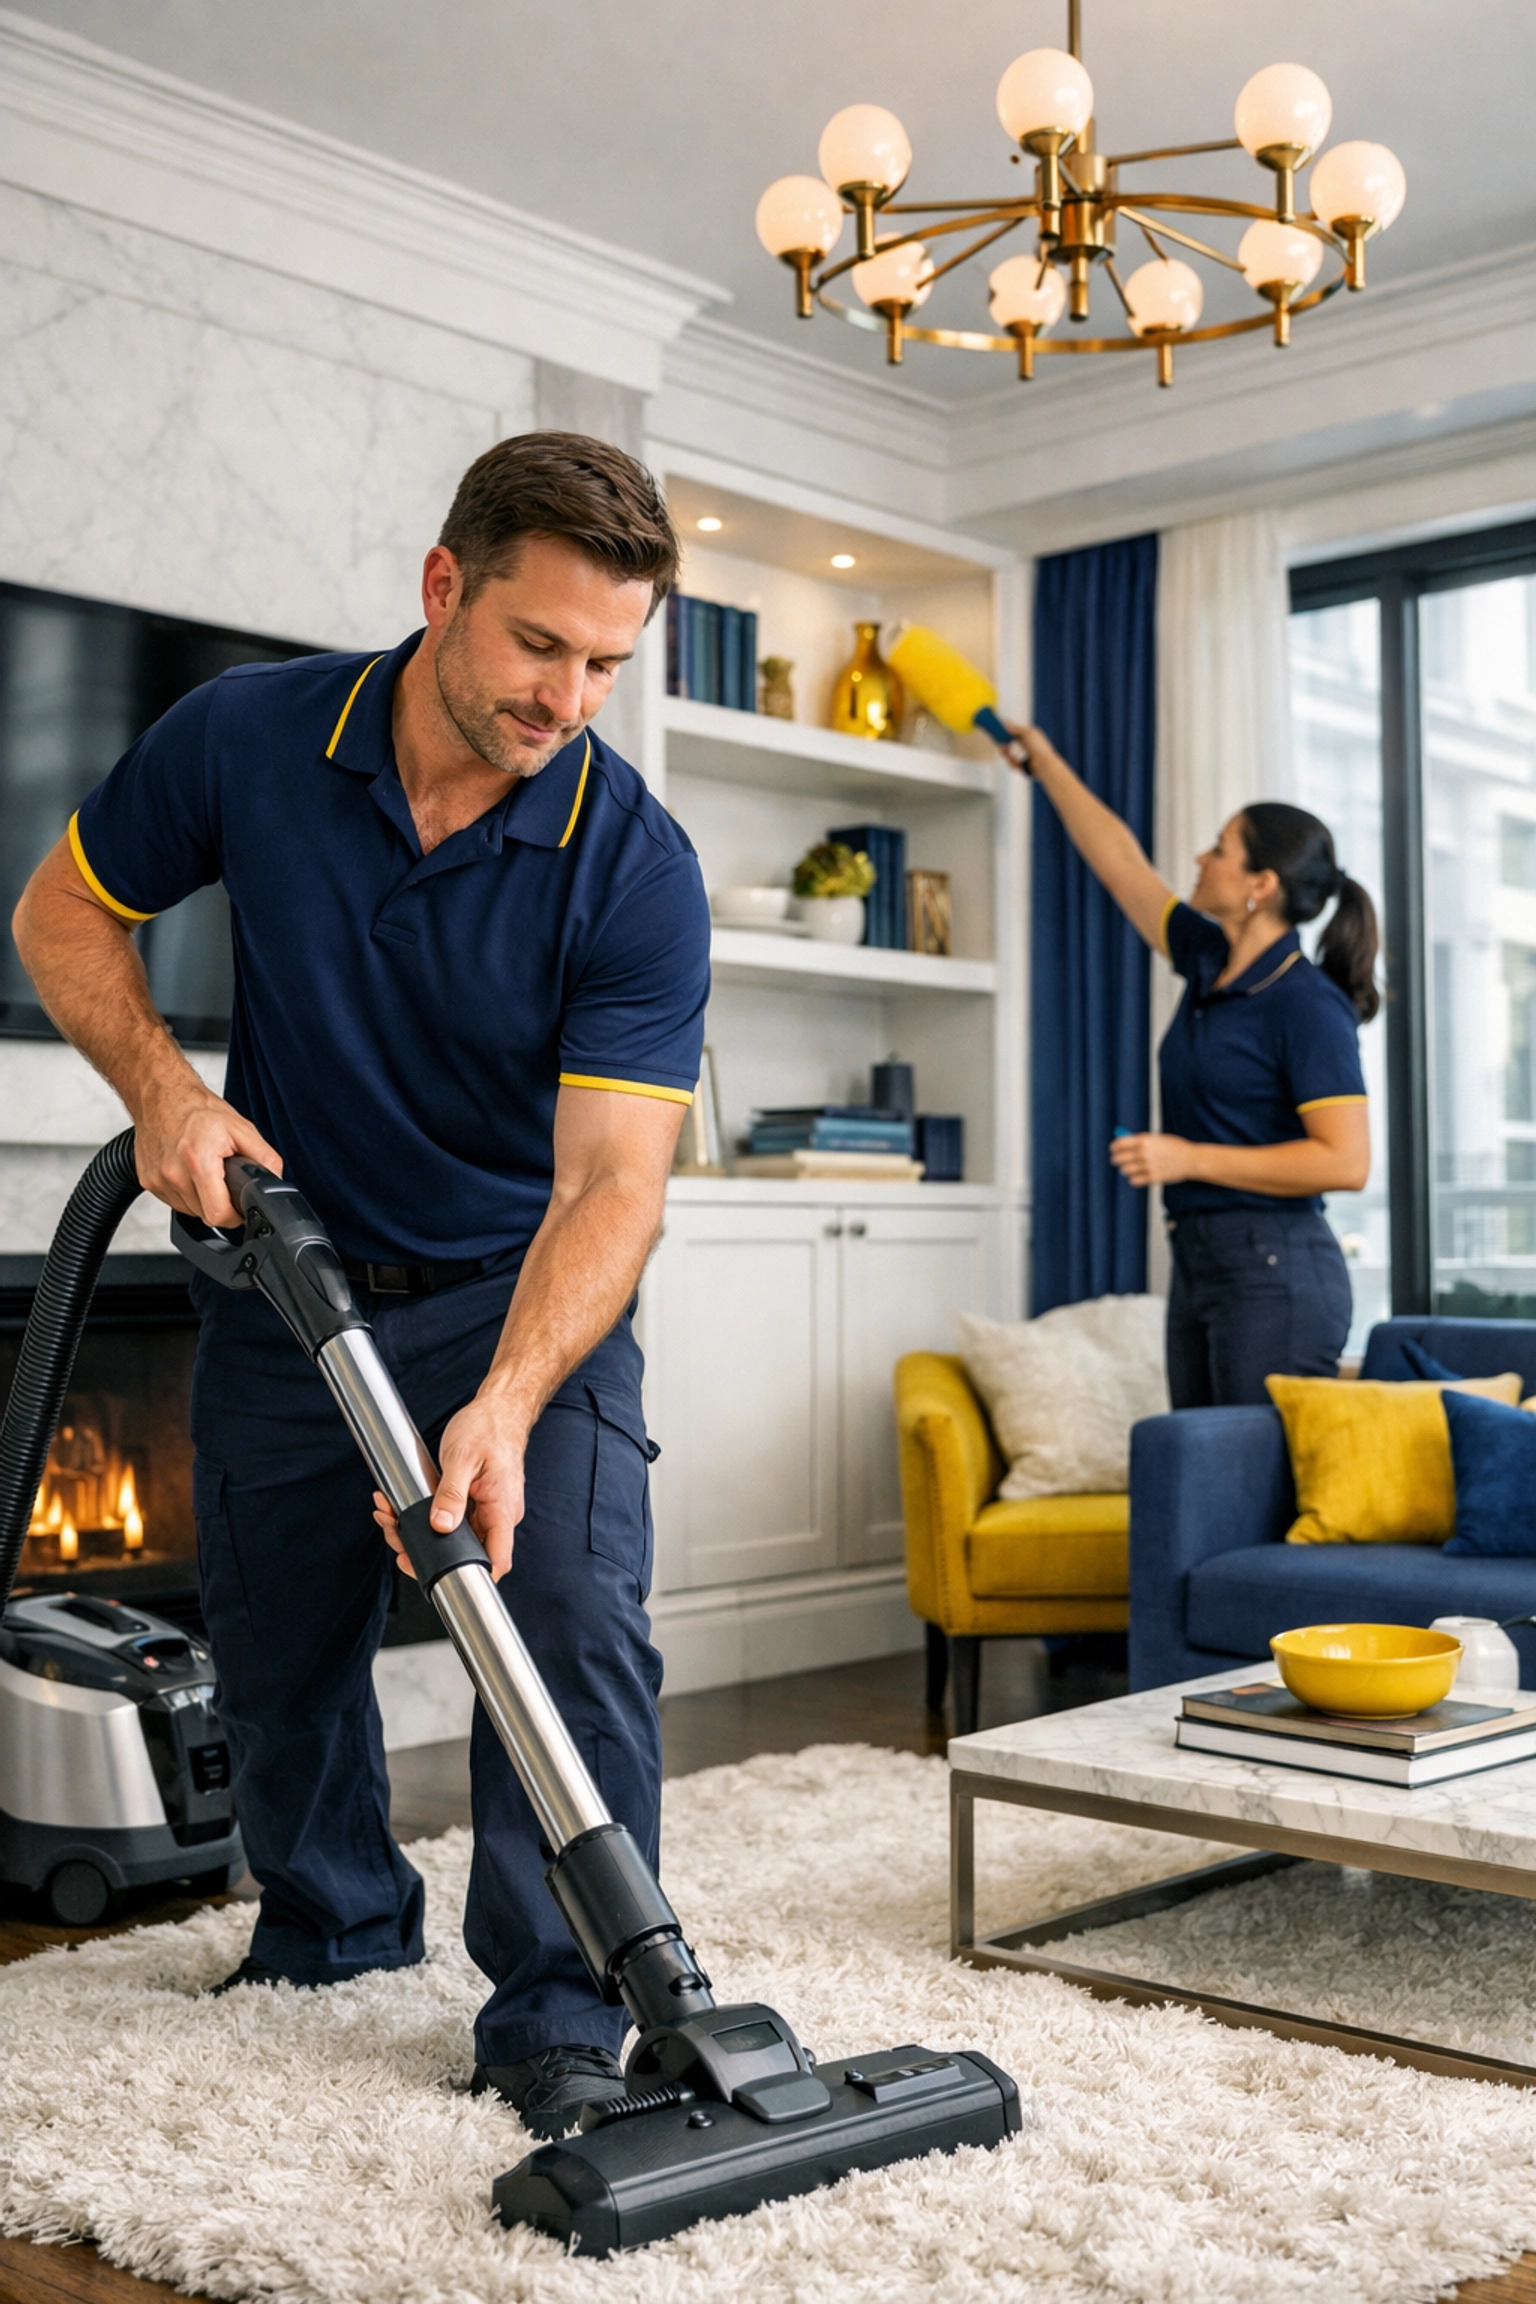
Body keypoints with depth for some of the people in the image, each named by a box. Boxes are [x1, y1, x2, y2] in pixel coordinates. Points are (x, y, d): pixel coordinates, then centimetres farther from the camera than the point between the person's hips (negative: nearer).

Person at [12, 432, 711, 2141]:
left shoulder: (635, 868, -21)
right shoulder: (247, 738, -15)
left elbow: (612, 1181, -26)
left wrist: (504, 1406, -40)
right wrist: (162, 1091, -16)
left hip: (522, 1284, -2)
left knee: (577, 1616, -18)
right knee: (275, 1645, 13)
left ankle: (557, 2015, -2)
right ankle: (335, 1921, 39)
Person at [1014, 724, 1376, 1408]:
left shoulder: (1308, 1004, -11)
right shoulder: (1207, 962, 12)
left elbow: (1346, 1161, -18)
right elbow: (1121, 862, 26)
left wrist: (1191, 1158, -19)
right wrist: (1046, 763, 35)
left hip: (1274, 1272, -8)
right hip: (1198, 1264, 8)